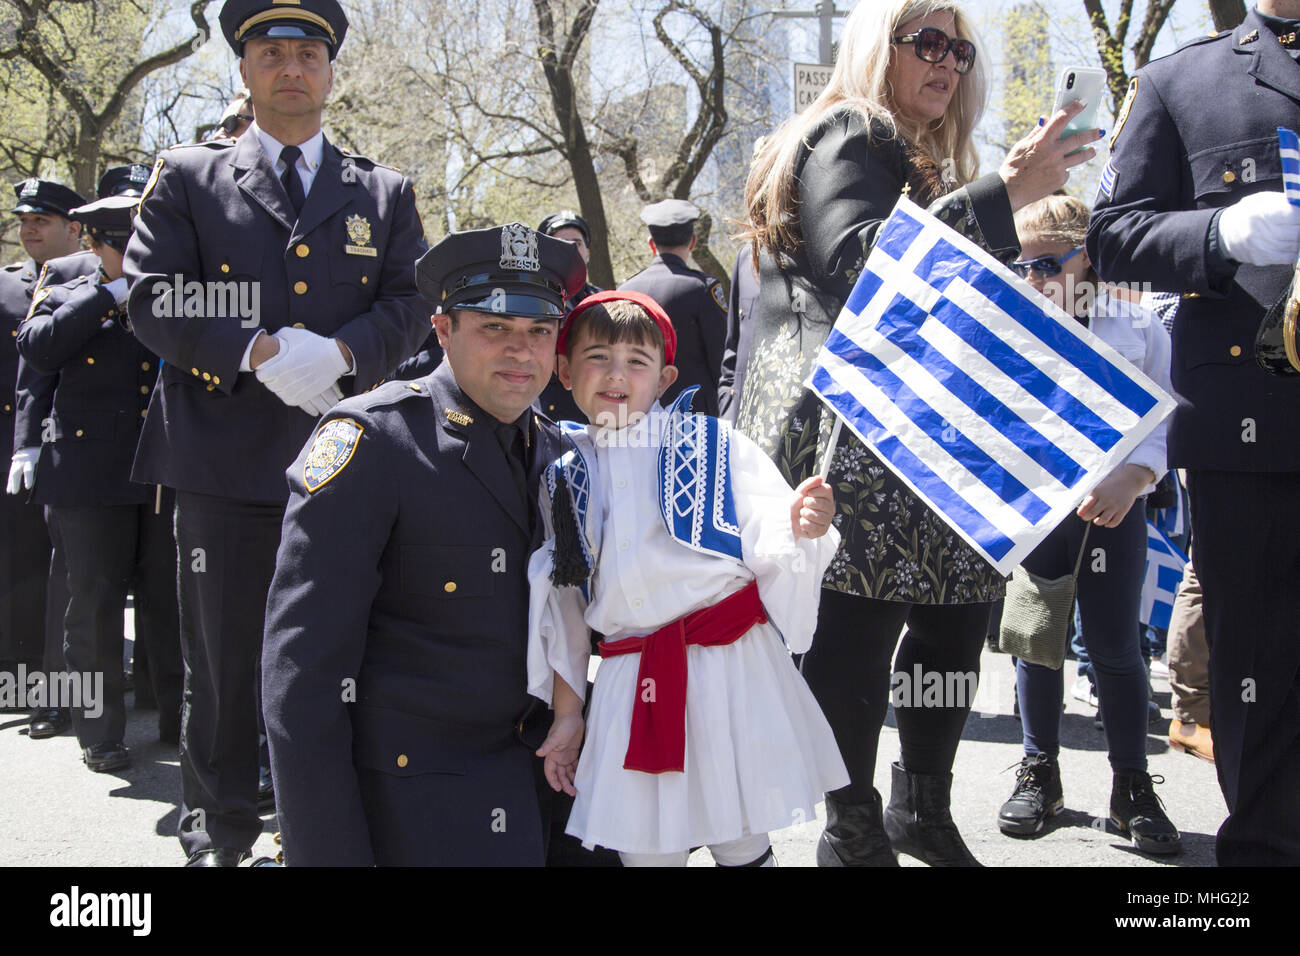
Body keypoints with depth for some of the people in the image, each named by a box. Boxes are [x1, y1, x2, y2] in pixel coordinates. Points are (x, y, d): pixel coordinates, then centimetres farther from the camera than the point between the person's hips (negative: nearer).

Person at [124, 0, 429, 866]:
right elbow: (155, 299, -3)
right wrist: (260, 352, -16)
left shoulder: (385, 194, 13)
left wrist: (339, 352, -14)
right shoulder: (188, 178, 8)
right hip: (225, 461, -1)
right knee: (222, 657, 5)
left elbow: (410, 306, 5)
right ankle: (217, 836, 20)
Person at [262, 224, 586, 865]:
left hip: (532, 770, 7)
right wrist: (327, 852, -20)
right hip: (410, 793, -7)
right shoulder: (372, 441, -15)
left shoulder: (549, 447, 8)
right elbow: (301, 665, -19)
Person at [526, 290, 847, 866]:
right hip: (631, 685, 3)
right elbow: (561, 602, 14)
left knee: (741, 843, 6)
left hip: (731, 667, -2)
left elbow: (766, 547, -5)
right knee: (643, 846, 6)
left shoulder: (711, 445, -1)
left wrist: (801, 527, -28)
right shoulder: (564, 478, 9)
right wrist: (567, 713, 14)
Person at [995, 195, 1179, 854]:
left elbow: (1164, 420, -5)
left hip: (1111, 507, -1)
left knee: (1114, 645, 1)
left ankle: (1133, 786, 13)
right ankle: (1039, 771, 23)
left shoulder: (1137, 325, -2)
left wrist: (1132, 478, -23)